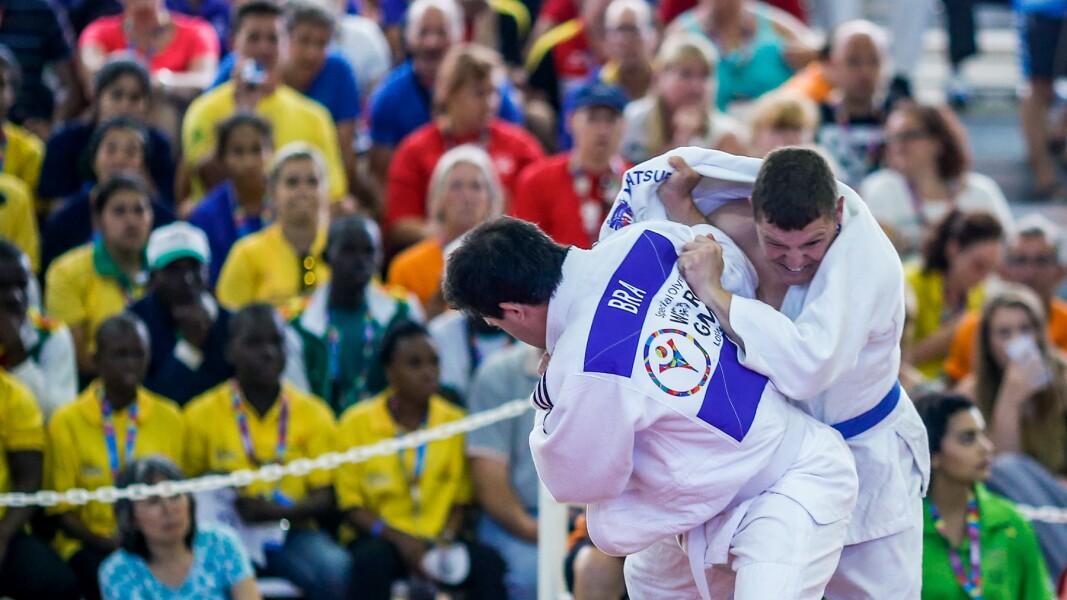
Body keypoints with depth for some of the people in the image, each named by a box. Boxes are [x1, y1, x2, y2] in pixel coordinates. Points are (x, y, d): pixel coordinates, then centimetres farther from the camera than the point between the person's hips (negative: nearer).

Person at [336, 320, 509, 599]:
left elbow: (461, 500, 10)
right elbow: (350, 506, -2)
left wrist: (447, 538, -12)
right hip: (380, 539, -3)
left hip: (438, 540, 3)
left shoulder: (455, 422, 7)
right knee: (371, 561, -37)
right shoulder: (357, 423, -1)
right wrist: (400, 539, -17)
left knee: (487, 563, -27)